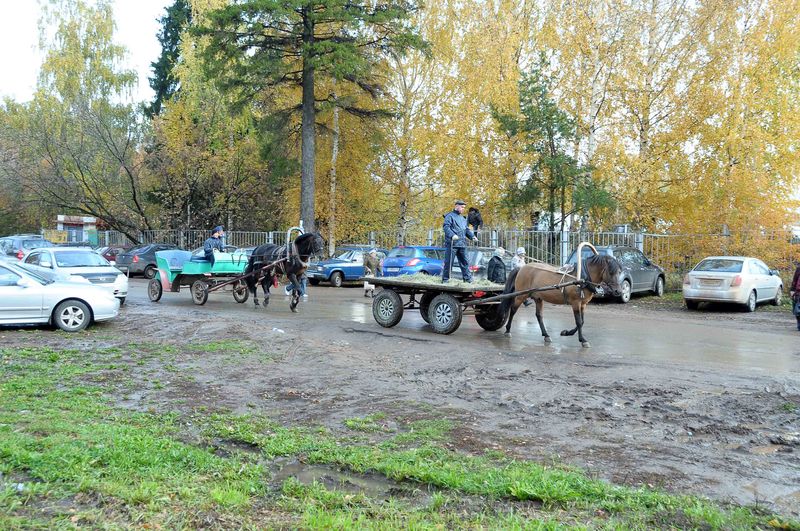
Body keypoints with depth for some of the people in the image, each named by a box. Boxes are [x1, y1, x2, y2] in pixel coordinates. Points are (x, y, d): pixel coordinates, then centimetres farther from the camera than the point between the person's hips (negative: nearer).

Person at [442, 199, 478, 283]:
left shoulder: (462, 218, 24)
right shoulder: (450, 216, -1)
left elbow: (467, 229, 26)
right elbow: (446, 227, -14)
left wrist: (472, 236, 8)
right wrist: (452, 235, -29)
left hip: (462, 244, 8)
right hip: (452, 244, -8)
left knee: (464, 262, 9)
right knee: (448, 262, -5)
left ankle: (468, 279, 13)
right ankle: (445, 279, 1)